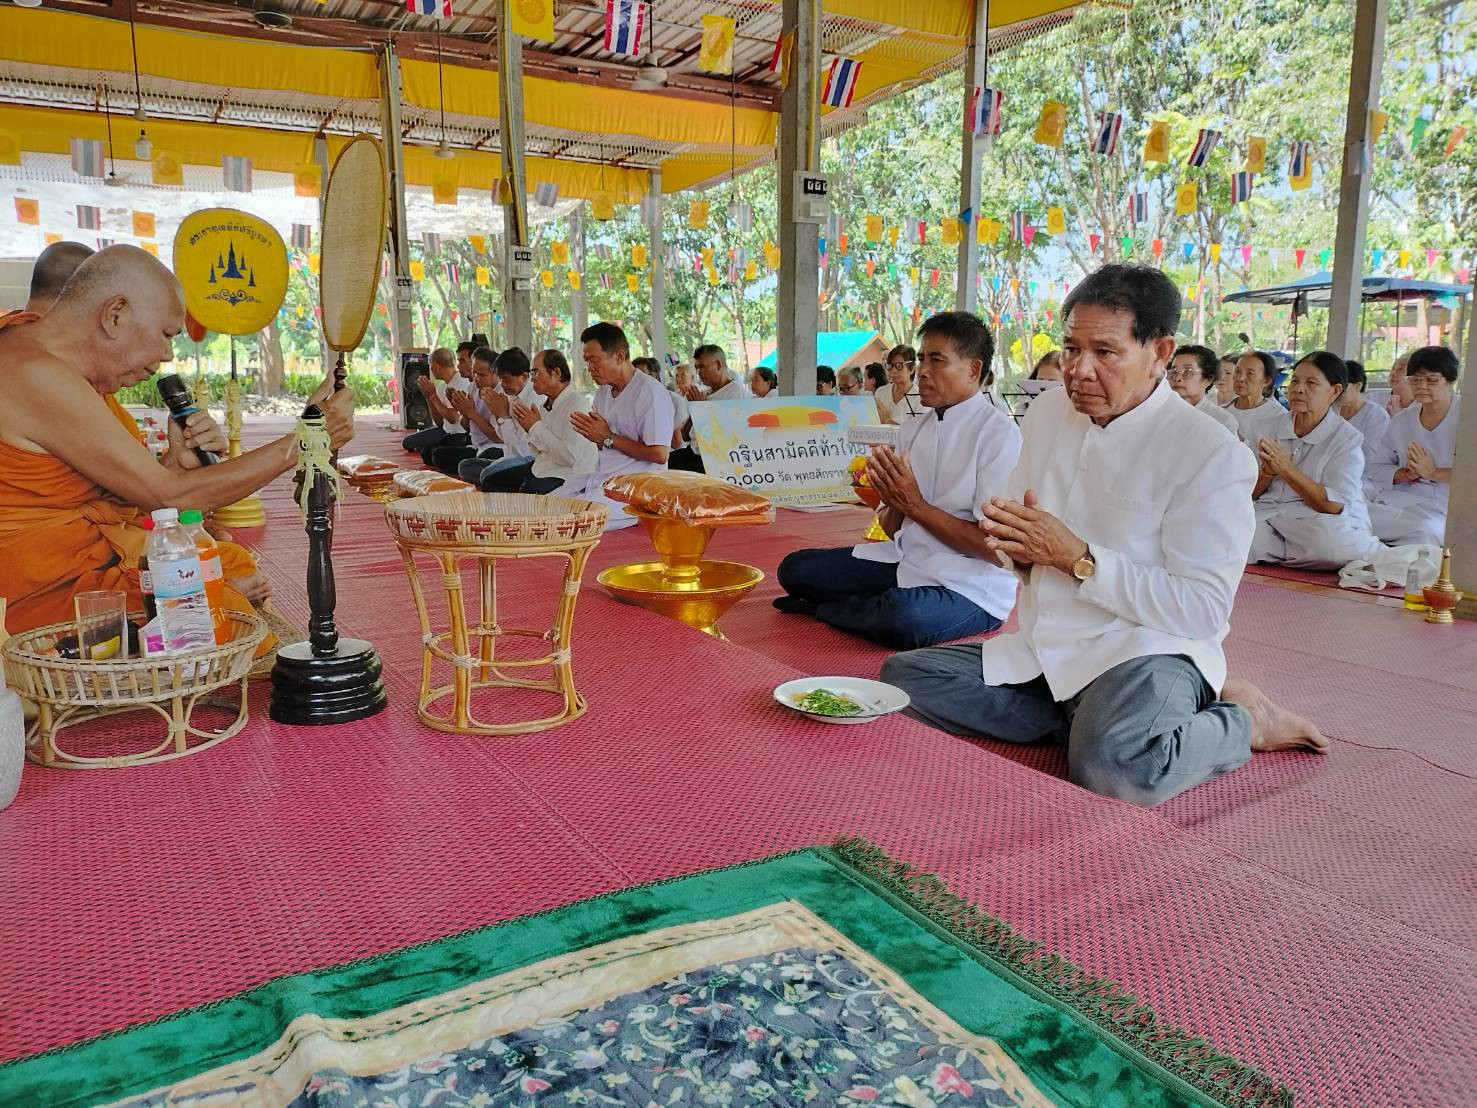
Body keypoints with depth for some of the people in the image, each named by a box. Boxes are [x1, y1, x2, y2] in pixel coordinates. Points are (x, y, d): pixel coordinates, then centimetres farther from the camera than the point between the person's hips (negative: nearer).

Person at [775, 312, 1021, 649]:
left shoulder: (998, 433, -11)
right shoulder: (912, 427, 11)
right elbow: (893, 528, 13)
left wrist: (916, 506, -13)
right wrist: (893, 504, -11)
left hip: (970, 584, -6)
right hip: (906, 560, 6)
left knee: (903, 618, -37)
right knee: (794, 568, -5)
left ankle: (822, 607, -9)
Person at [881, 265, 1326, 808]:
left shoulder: (1212, 455, -12)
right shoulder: (1049, 411, 8)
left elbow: (1203, 609, -17)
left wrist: (1076, 557, -21)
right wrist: (1019, 549, -7)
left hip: (1143, 650, -6)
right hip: (1040, 651, 7)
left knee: (1112, 767, -36)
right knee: (900, 676, -10)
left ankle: (1244, 721, -3)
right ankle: (1087, 720, -5)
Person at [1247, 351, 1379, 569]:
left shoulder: (1347, 439, 0)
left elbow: (1334, 506, -12)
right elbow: (1251, 493, 12)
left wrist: (1286, 469, -18)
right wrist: (1267, 472, -10)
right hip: (1270, 517, 4)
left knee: (1328, 540, -40)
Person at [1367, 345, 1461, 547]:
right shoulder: (1400, 420, 15)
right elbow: (1377, 469, 13)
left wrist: (1432, 473, -15)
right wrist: (1405, 474, -7)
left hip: (1447, 505, -4)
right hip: (1402, 498, 4)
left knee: (1424, 531, -37)